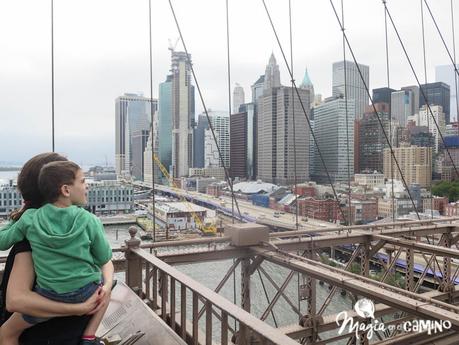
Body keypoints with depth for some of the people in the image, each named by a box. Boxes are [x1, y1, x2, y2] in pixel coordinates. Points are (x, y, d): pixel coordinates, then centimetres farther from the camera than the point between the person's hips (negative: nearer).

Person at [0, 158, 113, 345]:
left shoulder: (30, 219, -7)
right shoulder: (90, 221, -9)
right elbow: (105, 260, -5)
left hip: (48, 298, 1)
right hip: (85, 295, 0)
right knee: (105, 281, 34)